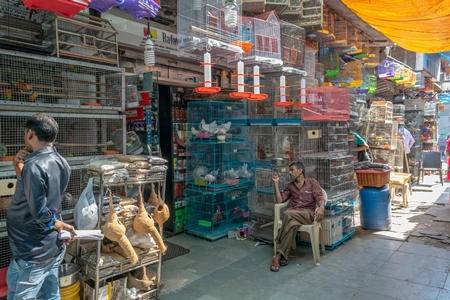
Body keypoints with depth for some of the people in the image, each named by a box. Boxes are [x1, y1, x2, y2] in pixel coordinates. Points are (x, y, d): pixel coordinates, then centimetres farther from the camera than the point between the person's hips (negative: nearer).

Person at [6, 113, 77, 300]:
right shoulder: (61, 163, 4)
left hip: (31, 254, -8)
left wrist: (60, 225, -8)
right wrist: (19, 167, 0)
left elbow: (39, 212, -25)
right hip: (54, 248, 8)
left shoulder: (34, 165, -22)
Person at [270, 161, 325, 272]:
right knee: (292, 224, -36)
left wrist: (321, 207, -28)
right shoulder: (290, 186, 21)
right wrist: (276, 183, 11)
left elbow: (320, 198, -5)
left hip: (307, 213, -3)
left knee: (287, 214, -36)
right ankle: (283, 256, -35)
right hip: (292, 214, 3)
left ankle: (279, 255, -31)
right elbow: (279, 200, 13)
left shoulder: (313, 183, 9)